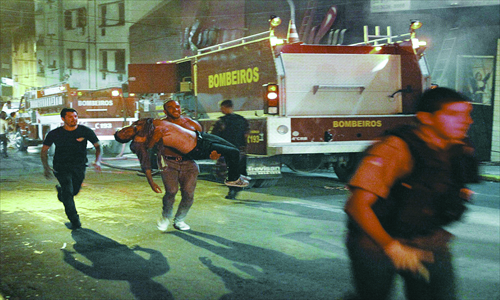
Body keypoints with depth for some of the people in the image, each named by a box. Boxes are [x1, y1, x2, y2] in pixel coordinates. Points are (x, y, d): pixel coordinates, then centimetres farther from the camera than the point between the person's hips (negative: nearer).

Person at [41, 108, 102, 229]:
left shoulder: (85, 131, -8)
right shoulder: (54, 134, -8)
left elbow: (98, 146, -2)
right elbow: (44, 151, 3)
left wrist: (97, 161, -20)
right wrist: (46, 167, -10)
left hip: (79, 166, 2)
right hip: (61, 166, -2)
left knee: (74, 191, 12)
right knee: (68, 191, -17)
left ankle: (60, 190, 48)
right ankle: (74, 221, -7)